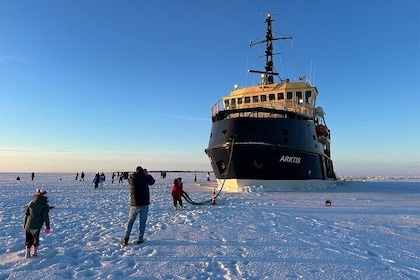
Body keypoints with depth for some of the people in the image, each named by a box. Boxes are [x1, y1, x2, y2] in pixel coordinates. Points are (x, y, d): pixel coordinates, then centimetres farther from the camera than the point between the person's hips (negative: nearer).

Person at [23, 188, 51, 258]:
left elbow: (26, 214, 13)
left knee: (28, 238, 15)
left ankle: (27, 253, 14)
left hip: (29, 224, 3)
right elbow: (45, 216, -10)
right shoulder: (45, 205, -5)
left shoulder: (31, 203, 8)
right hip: (37, 225, -3)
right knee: (36, 238, 15)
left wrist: (25, 224, 23)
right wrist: (48, 226, -6)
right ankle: (34, 252, 19)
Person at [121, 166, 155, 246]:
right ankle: (140, 239, 11)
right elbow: (152, 181, 13)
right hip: (144, 204, -1)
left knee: (130, 221, 14)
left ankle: (126, 238, 4)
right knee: (142, 222, 10)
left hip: (134, 204, 1)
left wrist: (137, 173, 20)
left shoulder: (131, 179, -5)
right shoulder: (145, 178, -7)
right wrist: (147, 174, 25)